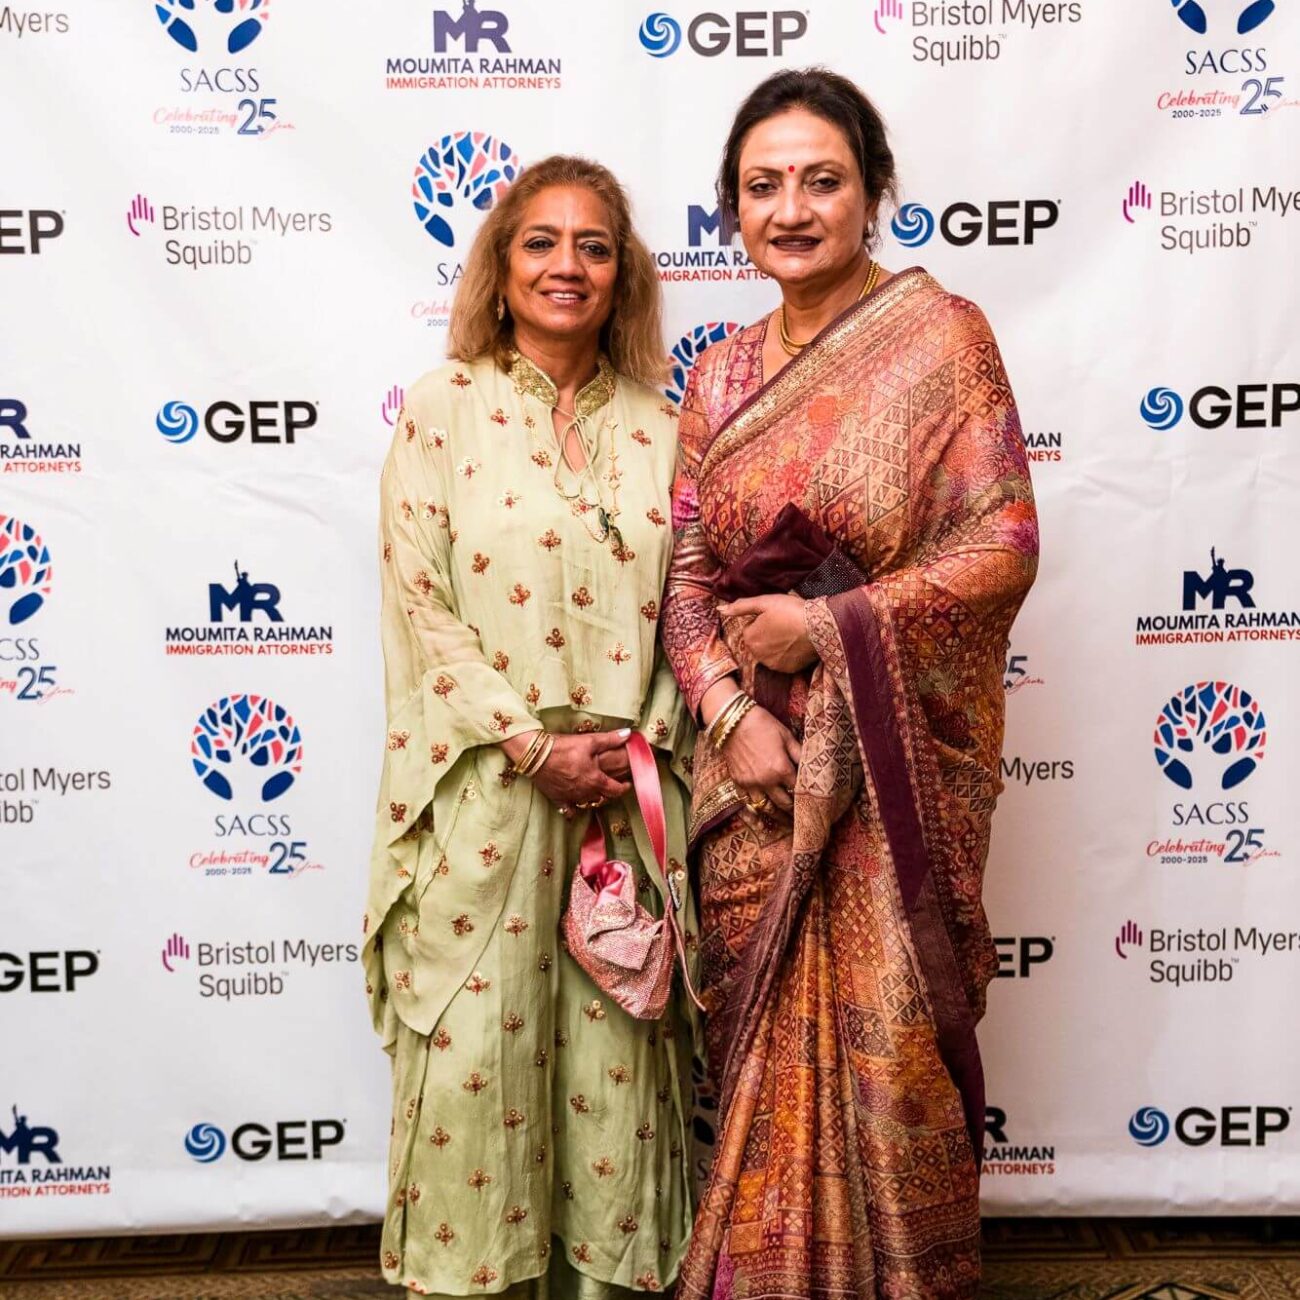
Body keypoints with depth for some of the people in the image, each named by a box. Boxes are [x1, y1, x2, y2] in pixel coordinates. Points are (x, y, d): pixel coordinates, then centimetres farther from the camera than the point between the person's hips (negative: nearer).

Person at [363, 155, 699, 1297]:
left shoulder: (656, 427, 9)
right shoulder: (445, 407, 1)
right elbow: (421, 605, -5)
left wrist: (643, 743, -7)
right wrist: (533, 747, -12)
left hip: (629, 797, 3)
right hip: (486, 787, -2)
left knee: (618, 1050, 8)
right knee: (480, 1047, 3)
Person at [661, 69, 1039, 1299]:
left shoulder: (939, 334, -4)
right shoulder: (721, 375, 9)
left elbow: (1002, 547, -10)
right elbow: (686, 574, 7)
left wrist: (827, 625, -15)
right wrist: (733, 710, -9)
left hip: (895, 760, -4)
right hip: (757, 758, 4)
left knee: (887, 1049, 4)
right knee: (764, 1050, 11)